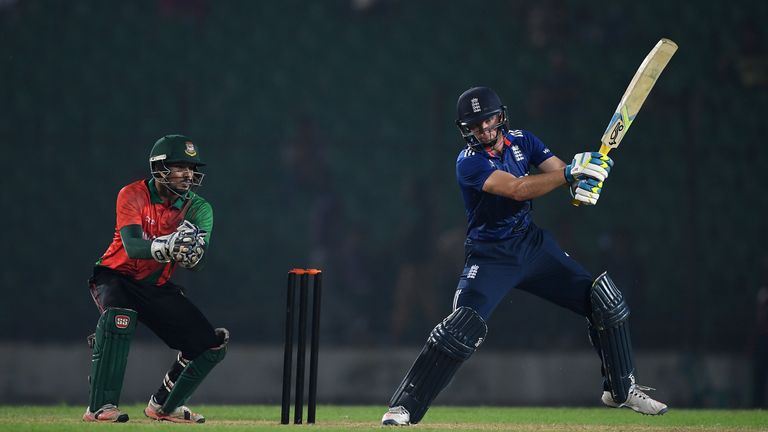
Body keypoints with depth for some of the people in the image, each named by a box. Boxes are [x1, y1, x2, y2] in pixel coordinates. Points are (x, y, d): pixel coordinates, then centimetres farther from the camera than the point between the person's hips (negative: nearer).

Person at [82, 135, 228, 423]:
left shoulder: (197, 209, -5)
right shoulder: (133, 195, -16)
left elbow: (197, 265, -16)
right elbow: (132, 247, -31)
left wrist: (191, 252, -40)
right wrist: (166, 245, -51)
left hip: (157, 288, 5)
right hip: (117, 277, -5)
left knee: (212, 345, -2)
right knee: (119, 317, -38)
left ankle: (164, 405, 18)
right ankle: (100, 407, -36)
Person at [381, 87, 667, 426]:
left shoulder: (521, 141, 2)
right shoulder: (469, 163, -17)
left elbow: (561, 171, -3)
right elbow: (518, 189, -29)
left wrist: (583, 183, -27)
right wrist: (570, 172, -35)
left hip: (533, 245, 6)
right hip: (490, 256, -6)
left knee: (605, 300, 1)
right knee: (462, 327, -25)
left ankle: (621, 389, 17)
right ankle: (403, 407, -17)